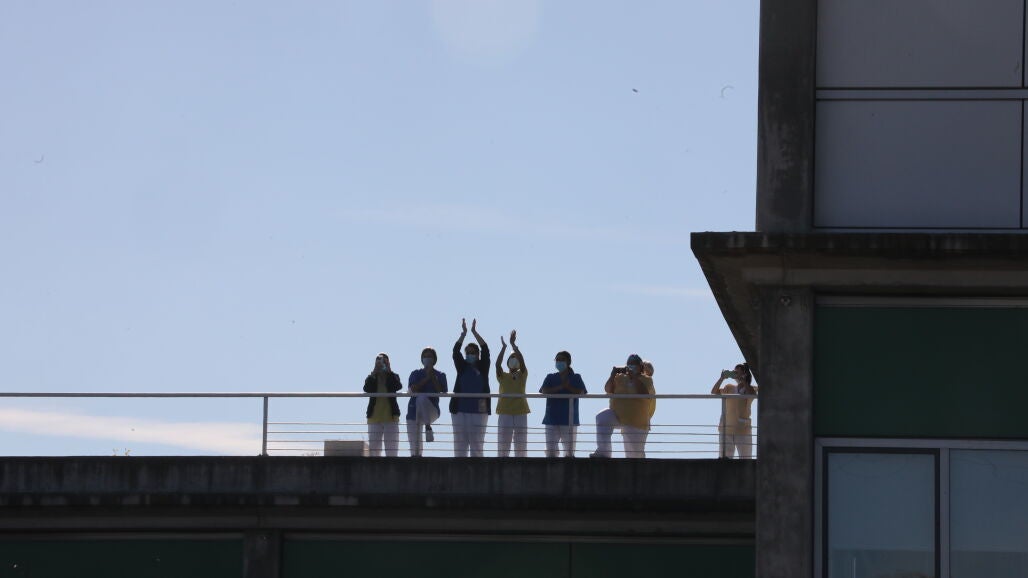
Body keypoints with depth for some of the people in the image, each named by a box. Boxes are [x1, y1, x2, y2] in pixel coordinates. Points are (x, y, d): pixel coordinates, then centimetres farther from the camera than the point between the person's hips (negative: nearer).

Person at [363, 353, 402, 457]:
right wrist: (374, 372, -16)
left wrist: (389, 371, -14)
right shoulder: (371, 378, 9)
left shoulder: (393, 377, 8)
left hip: (391, 417, -1)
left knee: (392, 452, -4)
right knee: (373, 452, -2)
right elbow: (366, 389, -11)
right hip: (374, 417, 1)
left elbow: (398, 386, -13)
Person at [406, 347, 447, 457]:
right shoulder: (416, 374, 12)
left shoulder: (440, 375, 9)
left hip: (432, 411, -2)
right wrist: (427, 378, -9)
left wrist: (433, 378, -10)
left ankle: (428, 427, -36)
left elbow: (443, 392, -5)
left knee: (422, 397, -37)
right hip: (414, 411, 2)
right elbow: (413, 389, -6)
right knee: (415, 448, -6)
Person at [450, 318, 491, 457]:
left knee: (477, 446, 0)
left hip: (479, 410, -2)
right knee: (459, 446, 2)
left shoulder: (482, 367, 6)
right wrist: (464, 333, -8)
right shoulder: (462, 367, 10)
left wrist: (474, 332, -7)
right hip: (460, 410, 2)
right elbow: (455, 351, -1)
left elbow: (485, 350, -5)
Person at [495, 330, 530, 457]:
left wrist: (513, 344, -13)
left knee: (521, 444, 3)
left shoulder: (522, 375, 7)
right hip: (505, 412, 0)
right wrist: (504, 346, -14)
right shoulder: (502, 376, 7)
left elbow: (522, 361, -8)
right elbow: (498, 363, -9)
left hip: (521, 412, 0)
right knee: (503, 443, 0)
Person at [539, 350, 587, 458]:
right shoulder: (550, 378, 13)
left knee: (569, 451, -2)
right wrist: (560, 387, -15)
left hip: (569, 420, -2)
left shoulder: (576, 378, 9)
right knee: (550, 451, -2)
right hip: (552, 419, 2)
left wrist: (568, 386, -18)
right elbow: (544, 391, -4)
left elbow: (581, 392, -6)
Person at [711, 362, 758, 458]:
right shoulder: (729, 388, 11)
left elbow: (752, 394, -20)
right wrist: (722, 378, -12)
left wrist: (741, 379, -18)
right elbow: (714, 392, -1)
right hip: (726, 430, 3)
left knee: (745, 461, -1)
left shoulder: (750, 389, 3)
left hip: (743, 430, -3)